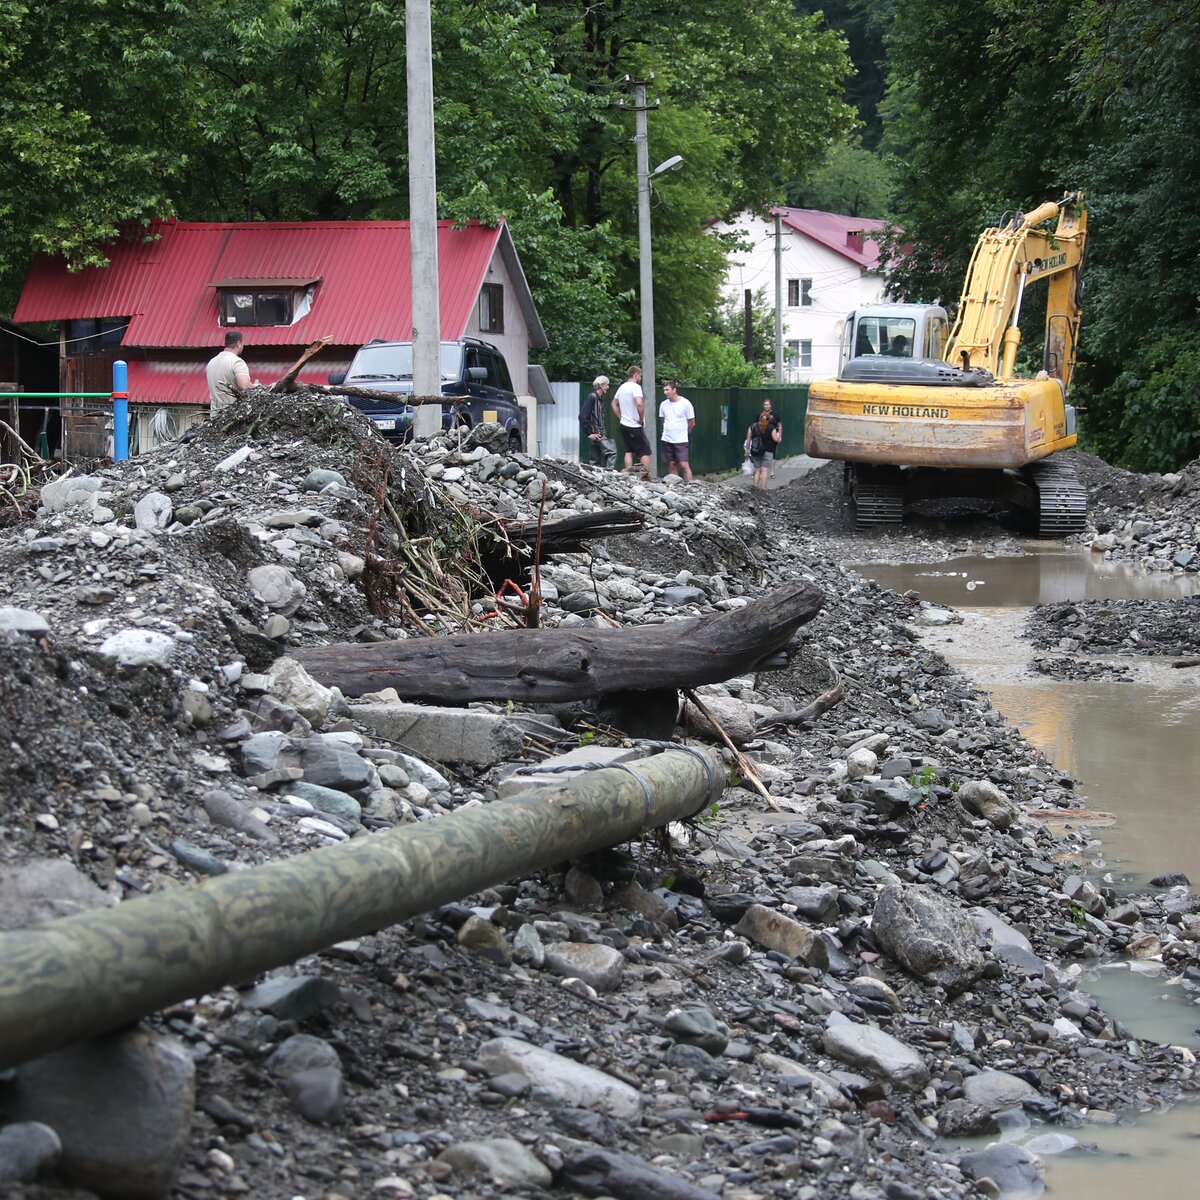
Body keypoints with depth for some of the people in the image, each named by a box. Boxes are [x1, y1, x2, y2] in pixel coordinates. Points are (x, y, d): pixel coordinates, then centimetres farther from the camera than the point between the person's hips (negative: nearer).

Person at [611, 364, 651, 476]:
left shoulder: (622, 387, 11)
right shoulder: (636, 387, -16)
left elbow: (614, 404, 23)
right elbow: (639, 403, -31)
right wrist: (641, 418, -19)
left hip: (624, 425, 8)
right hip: (635, 426, -8)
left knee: (629, 451, 14)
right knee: (645, 451, -1)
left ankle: (628, 473, 10)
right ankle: (646, 475, -5)